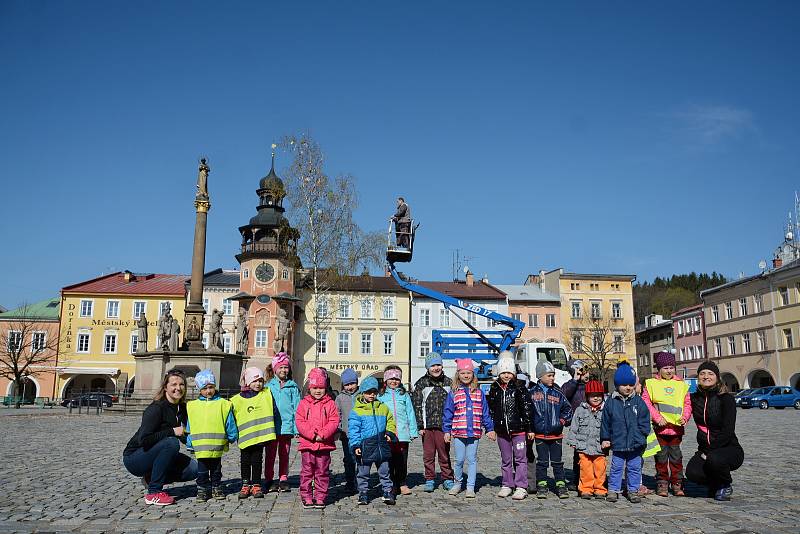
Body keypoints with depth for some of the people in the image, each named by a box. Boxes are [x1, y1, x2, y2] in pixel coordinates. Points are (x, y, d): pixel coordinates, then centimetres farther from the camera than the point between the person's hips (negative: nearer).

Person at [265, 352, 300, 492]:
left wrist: (297, 427, -3)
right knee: (270, 454, 6)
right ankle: (268, 480, 17)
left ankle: (283, 480, 18)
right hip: (271, 426, 0)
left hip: (287, 426, 0)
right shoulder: (269, 386, 5)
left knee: (284, 454, 7)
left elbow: (297, 407, 3)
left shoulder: (293, 387, 4)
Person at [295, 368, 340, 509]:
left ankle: (320, 497, 16)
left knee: (322, 472, 7)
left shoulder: (330, 403, 4)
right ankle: (306, 497, 15)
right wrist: (312, 435, -14)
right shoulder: (303, 403, 5)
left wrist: (322, 435, -15)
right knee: (307, 472, 5)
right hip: (307, 444, 0)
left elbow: (334, 422, -3)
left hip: (324, 444, 0)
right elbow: (300, 423, -3)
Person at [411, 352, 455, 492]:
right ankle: (430, 480, 17)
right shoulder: (421, 383, 3)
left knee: (444, 454, 4)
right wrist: (419, 426, -4)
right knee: (428, 454, 5)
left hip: (443, 425, 1)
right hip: (427, 425, -1)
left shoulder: (448, 382, 9)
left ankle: (447, 479, 16)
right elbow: (416, 405, 2)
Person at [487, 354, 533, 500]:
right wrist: (491, 428, 10)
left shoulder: (520, 388, -6)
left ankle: (521, 487, 7)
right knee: (505, 460, 14)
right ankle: (507, 485, 24)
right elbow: (490, 409, 13)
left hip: (518, 430, -4)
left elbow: (527, 410, -5)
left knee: (520, 458, 1)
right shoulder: (494, 389, 6)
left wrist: (529, 429, -6)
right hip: (501, 430, 4)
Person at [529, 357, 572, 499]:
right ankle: (541, 486, 17)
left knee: (557, 462, 8)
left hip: (556, 434, 1)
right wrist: (530, 428, 0)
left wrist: (562, 422, -2)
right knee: (542, 461, 7)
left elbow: (568, 409, 10)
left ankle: (561, 485, 17)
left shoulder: (557, 393, 1)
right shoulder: (533, 392, -3)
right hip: (540, 434, -1)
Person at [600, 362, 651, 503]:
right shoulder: (611, 402, -1)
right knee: (616, 467, 7)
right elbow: (606, 422, 3)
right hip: (618, 443, -1)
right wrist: (605, 438, 2)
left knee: (635, 467, 10)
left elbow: (644, 421, 4)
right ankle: (613, 490, 18)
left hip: (635, 444, 1)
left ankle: (633, 490, 24)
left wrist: (641, 435, -5)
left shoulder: (638, 402, 0)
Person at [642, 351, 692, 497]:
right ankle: (662, 483, 15)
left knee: (676, 456, 7)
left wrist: (685, 417, -5)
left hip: (676, 427, 2)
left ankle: (677, 483, 19)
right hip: (659, 427, -2)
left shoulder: (681, 385, 11)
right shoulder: (651, 384, 1)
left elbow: (687, 404, 12)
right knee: (661, 457, 5)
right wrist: (657, 417, -12)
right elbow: (646, 402, -4)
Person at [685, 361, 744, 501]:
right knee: (692, 472, -23)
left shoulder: (726, 399, -11)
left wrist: (710, 452, -19)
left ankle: (726, 486, -2)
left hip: (730, 448, -4)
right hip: (705, 449, 4)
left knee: (714, 459, -35)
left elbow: (728, 430, -18)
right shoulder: (694, 398, 3)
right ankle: (716, 484, 11)